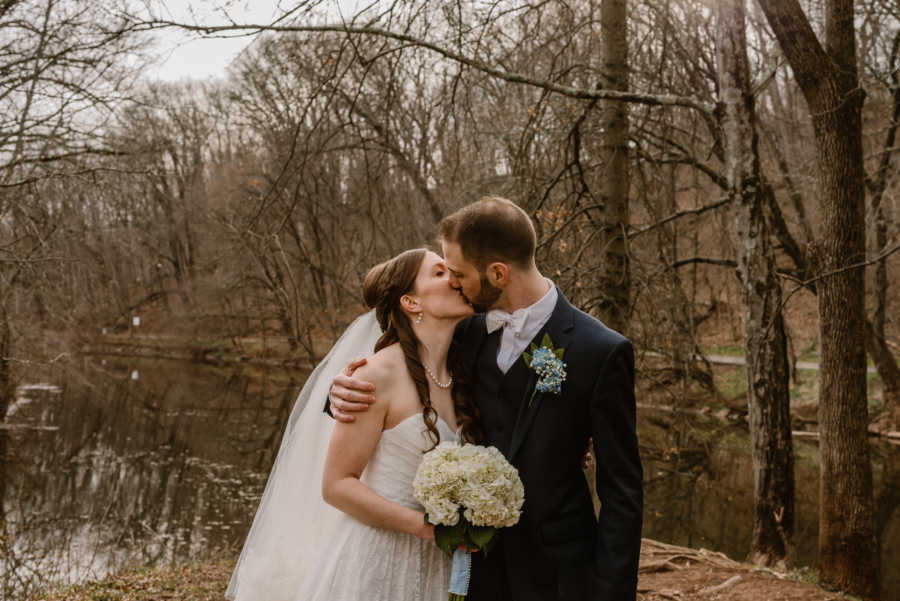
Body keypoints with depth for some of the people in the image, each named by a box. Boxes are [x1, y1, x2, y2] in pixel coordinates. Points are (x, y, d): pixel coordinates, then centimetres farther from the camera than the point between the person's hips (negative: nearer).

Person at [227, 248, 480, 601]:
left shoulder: (459, 377, 3)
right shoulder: (381, 373, -16)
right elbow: (336, 484, -14)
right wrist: (424, 525, -20)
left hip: (433, 567, 6)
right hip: (372, 564, -6)